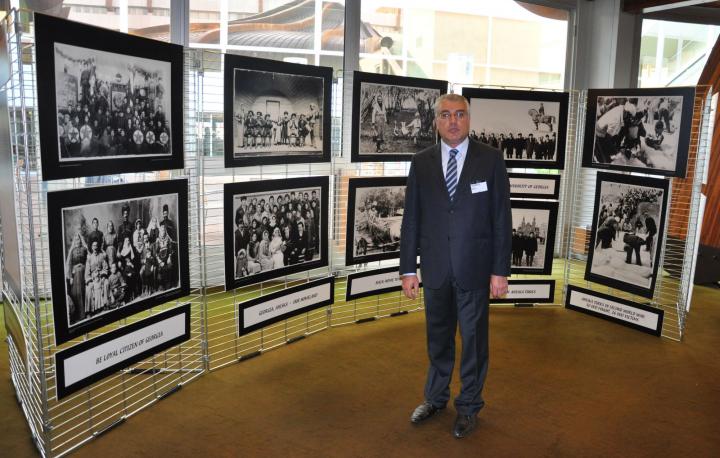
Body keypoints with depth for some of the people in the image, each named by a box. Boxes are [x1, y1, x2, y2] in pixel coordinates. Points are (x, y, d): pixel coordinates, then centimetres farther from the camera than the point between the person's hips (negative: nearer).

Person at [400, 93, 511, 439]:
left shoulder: (490, 159, -4)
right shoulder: (421, 162, 1)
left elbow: (501, 218, -5)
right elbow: (411, 219, 2)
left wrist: (500, 270, -7)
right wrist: (408, 269, 0)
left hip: (474, 267, -2)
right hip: (435, 268, 2)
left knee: (474, 339, 11)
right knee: (438, 337, 17)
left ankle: (469, 406, 30)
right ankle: (436, 397, 38)